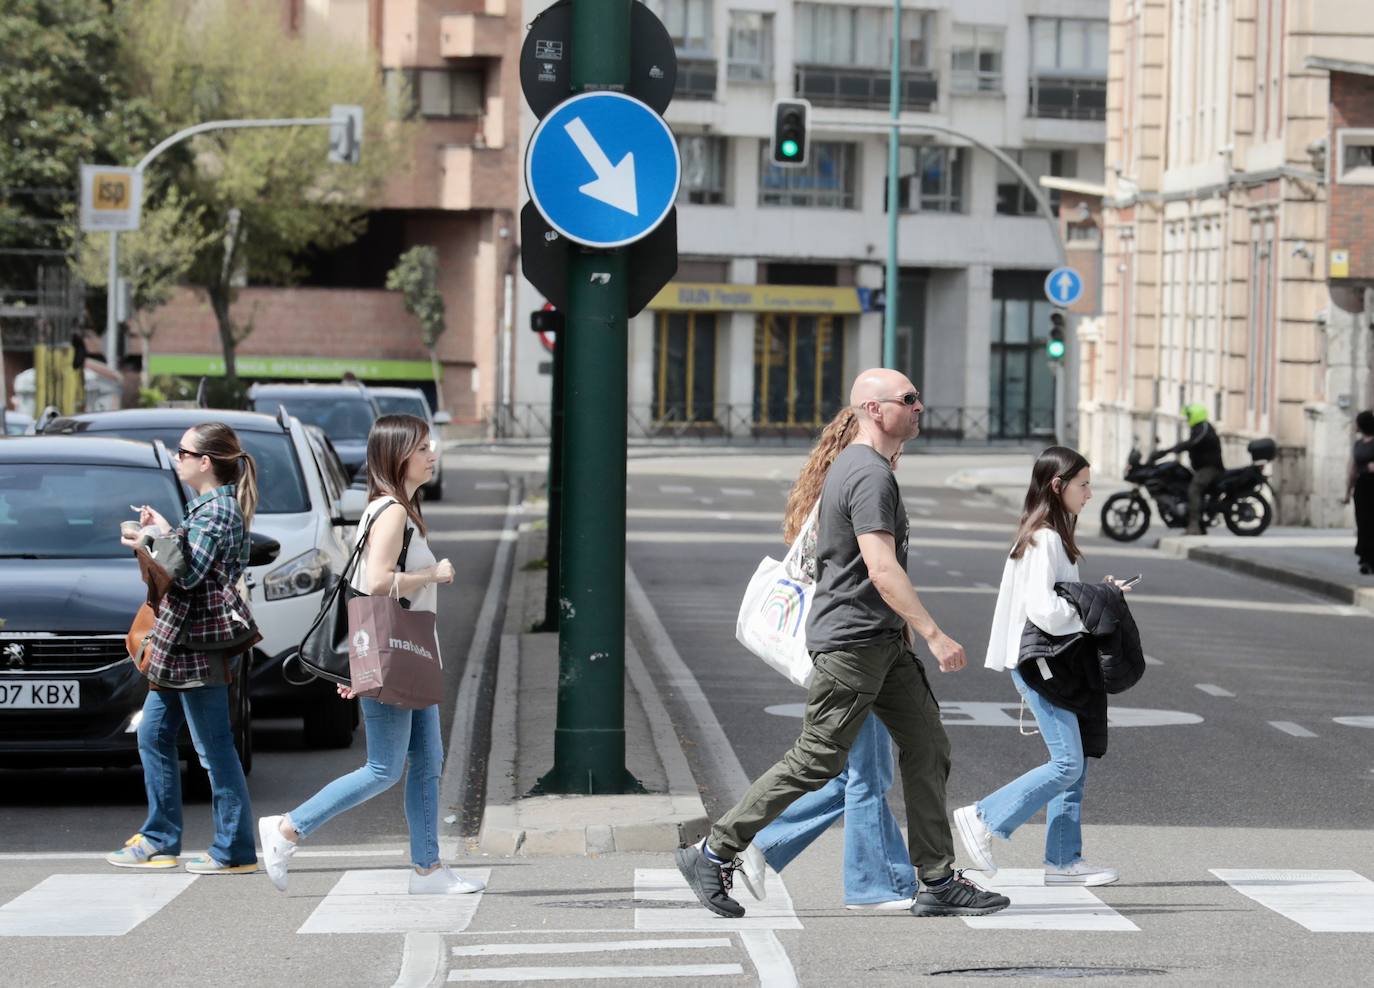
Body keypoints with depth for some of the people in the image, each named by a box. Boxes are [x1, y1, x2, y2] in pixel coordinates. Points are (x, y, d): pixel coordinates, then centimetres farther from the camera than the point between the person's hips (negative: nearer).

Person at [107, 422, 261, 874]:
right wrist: (162, 534, 8)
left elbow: (188, 573, -22)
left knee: (213, 748, -6)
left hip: (200, 645, -11)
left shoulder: (217, 510, -15)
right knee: (153, 736, 14)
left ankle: (235, 850, -2)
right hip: (177, 643, 11)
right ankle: (160, 841, 20)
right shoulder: (209, 505, 16)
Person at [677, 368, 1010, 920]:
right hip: (852, 641, -11)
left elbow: (818, 539, 26)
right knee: (816, 762, -6)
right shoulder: (870, 476, -17)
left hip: (883, 641, 11)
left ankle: (938, 883, 7)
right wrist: (934, 635, -26)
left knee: (928, 750, 6)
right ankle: (713, 855, 2)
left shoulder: (853, 465, 16)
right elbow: (882, 570, -25)